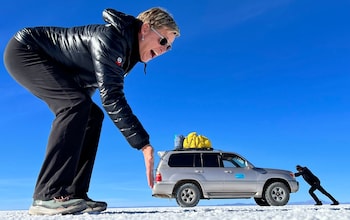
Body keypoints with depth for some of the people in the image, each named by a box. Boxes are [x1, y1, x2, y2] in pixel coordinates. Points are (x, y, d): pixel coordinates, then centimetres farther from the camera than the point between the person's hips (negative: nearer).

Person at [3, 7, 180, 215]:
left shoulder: (130, 50, 1)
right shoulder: (110, 38, -29)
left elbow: (113, 95, 5)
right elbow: (111, 96, -36)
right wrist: (143, 144, -36)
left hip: (52, 65, 9)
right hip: (24, 50, -9)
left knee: (92, 115, -4)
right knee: (76, 104, -29)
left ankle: (72, 194, -6)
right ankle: (48, 196, -28)